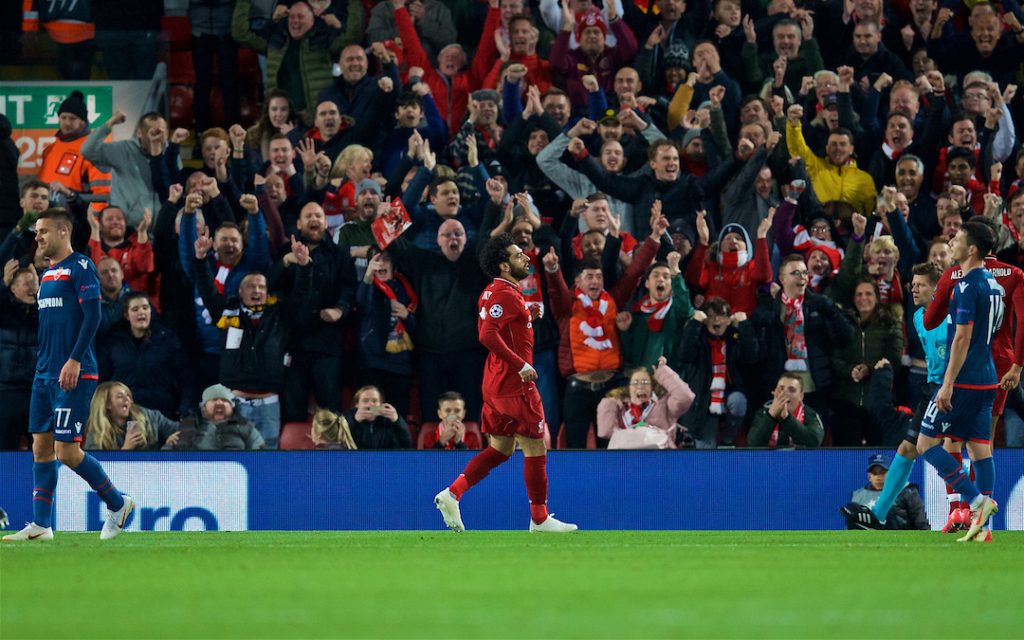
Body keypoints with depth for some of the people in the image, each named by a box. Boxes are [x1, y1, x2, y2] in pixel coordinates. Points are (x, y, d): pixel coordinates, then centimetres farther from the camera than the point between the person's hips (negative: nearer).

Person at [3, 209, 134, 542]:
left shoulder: (80, 267, -8)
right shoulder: (48, 273, 18)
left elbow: (93, 315, -16)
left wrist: (74, 361, -21)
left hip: (74, 376, -9)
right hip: (45, 375, 9)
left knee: (67, 451, -10)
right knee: (41, 447, 5)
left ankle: (117, 504, 6)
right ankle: (40, 525, 6)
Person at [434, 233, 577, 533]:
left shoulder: (491, 293, 15)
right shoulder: (506, 295, -17)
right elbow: (488, 335, -27)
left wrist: (527, 316, 14)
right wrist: (521, 365, -25)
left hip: (496, 382, 10)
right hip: (515, 384, -10)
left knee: (502, 448, 15)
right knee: (535, 447, 0)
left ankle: (452, 494, 5)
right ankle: (539, 518, 6)